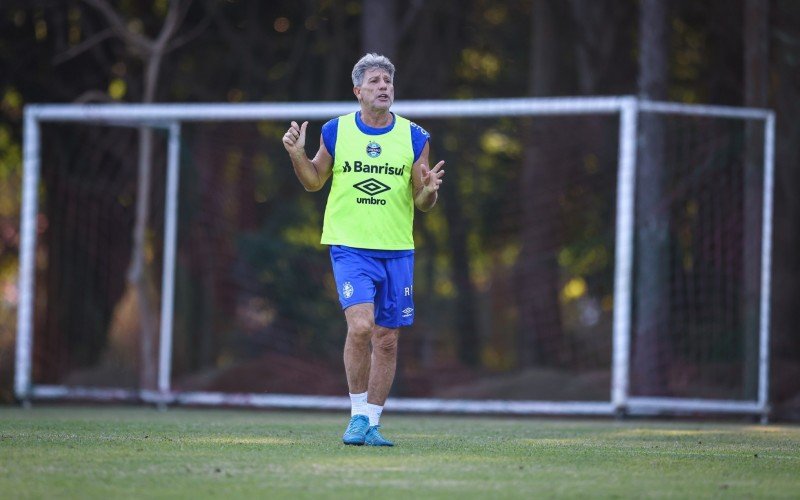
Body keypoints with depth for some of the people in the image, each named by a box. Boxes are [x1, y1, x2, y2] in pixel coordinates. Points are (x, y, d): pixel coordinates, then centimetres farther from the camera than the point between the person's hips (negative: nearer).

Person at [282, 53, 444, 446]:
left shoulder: (413, 137, 4)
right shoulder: (335, 132, 2)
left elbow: (422, 203, 7)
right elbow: (315, 181, 13)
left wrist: (429, 191, -15)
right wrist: (298, 156, -5)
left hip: (397, 251, 2)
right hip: (350, 247, -2)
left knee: (386, 340, 4)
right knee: (360, 325, -20)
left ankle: (371, 423, 16)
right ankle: (358, 415, -6)